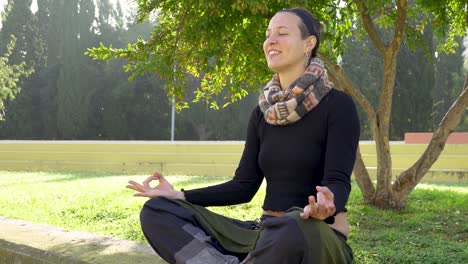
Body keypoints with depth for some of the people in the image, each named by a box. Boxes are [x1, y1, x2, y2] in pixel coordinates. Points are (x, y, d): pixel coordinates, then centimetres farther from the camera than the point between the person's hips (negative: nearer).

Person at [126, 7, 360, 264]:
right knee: (158, 211, -9)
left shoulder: (338, 105, -7)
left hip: (317, 238, -6)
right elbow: (244, 186, 9)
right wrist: (179, 195, -2)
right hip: (266, 233, 6)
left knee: (287, 230, -44)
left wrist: (326, 206, -41)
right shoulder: (263, 113, 11)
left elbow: (338, 181, -17)